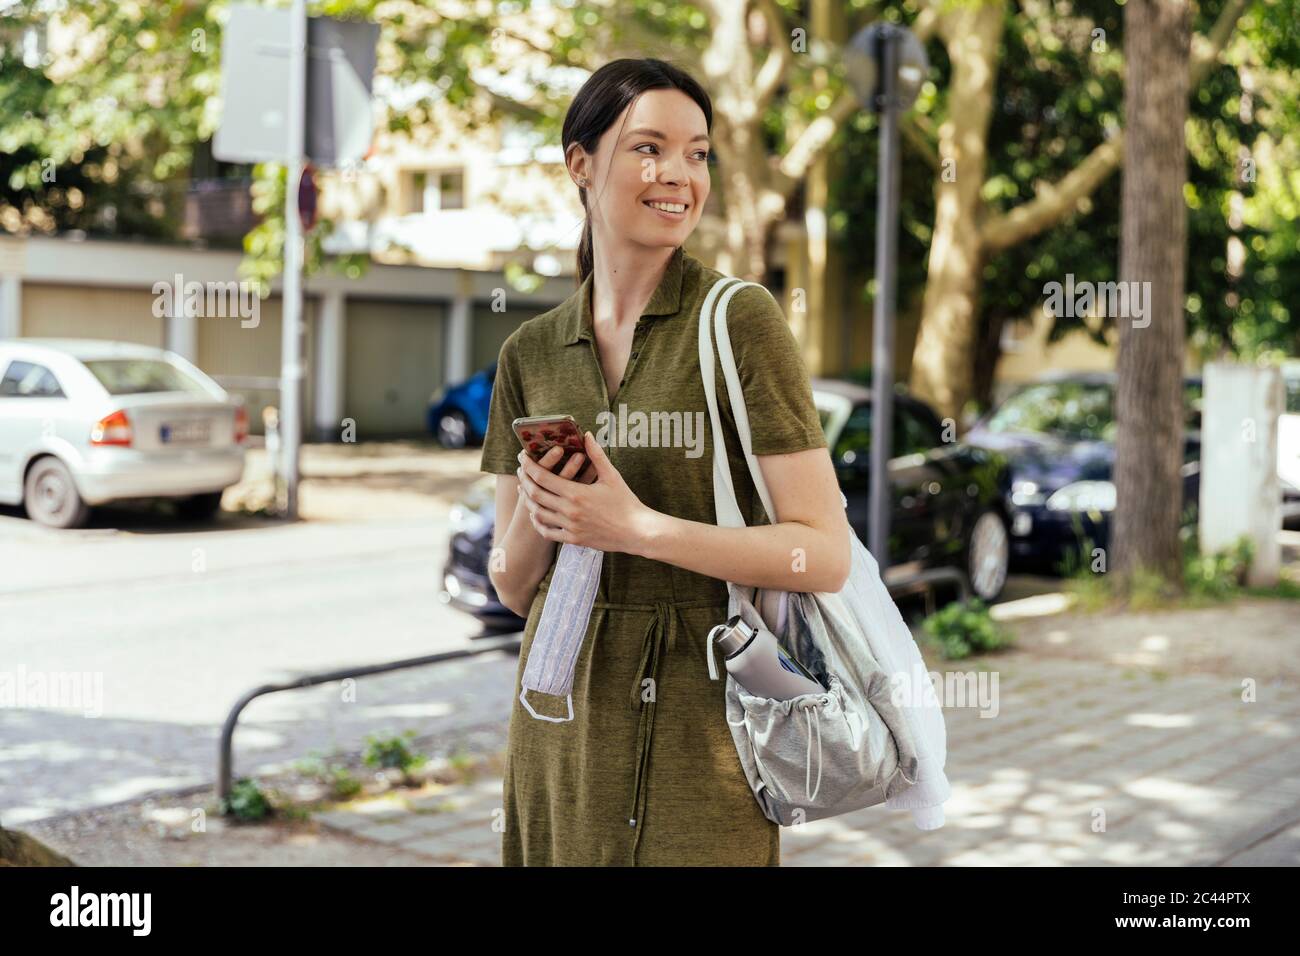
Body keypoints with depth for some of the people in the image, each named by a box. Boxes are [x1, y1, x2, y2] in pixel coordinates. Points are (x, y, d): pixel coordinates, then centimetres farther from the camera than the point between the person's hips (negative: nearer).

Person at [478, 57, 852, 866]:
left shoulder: (740, 321, -7)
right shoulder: (531, 353, 7)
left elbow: (826, 555, -13)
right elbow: (513, 586, 11)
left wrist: (636, 526, -18)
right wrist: (537, 511, -9)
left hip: (700, 728, -4)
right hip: (566, 721, 4)